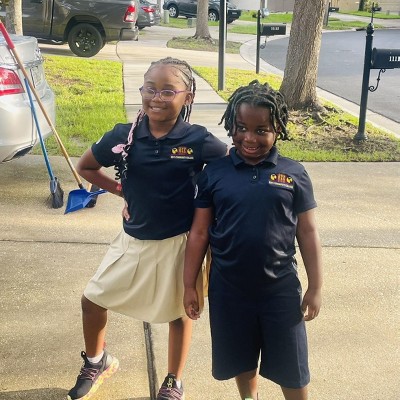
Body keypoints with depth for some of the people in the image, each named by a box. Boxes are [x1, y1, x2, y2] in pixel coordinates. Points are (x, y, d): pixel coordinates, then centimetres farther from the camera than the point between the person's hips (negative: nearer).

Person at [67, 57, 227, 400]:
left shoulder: (198, 140, -16)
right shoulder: (123, 136, -8)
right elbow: (86, 168, 8)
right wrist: (121, 190, 0)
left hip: (178, 243, -3)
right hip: (132, 240, 3)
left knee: (179, 312, 14)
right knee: (93, 299, 14)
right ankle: (97, 362, 43)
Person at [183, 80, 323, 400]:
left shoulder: (293, 173, -6)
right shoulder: (214, 173, -5)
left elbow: (307, 232, -1)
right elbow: (199, 232, 0)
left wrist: (316, 288, 0)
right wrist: (189, 285, 1)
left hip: (281, 288, -1)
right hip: (228, 287, 1)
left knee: (292, 367, 12)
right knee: (241, 359, 21)